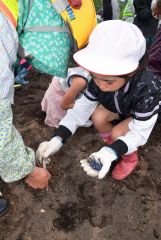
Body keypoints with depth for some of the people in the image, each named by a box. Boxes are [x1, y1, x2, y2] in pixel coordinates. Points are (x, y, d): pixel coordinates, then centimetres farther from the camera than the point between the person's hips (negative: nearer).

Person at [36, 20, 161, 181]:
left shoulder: (147, 89, -43)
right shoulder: (100, 79, -29)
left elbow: (139, 132, -38)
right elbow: (82, 108, -26)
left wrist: (111, 152, -55)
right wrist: (58, 138, -37)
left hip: (145, 114, -4)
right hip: (120, 107, 4)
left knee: (117, 133, -27)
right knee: (98, 118, -23)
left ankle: (130, 158, 7)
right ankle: (115, 143, 7)